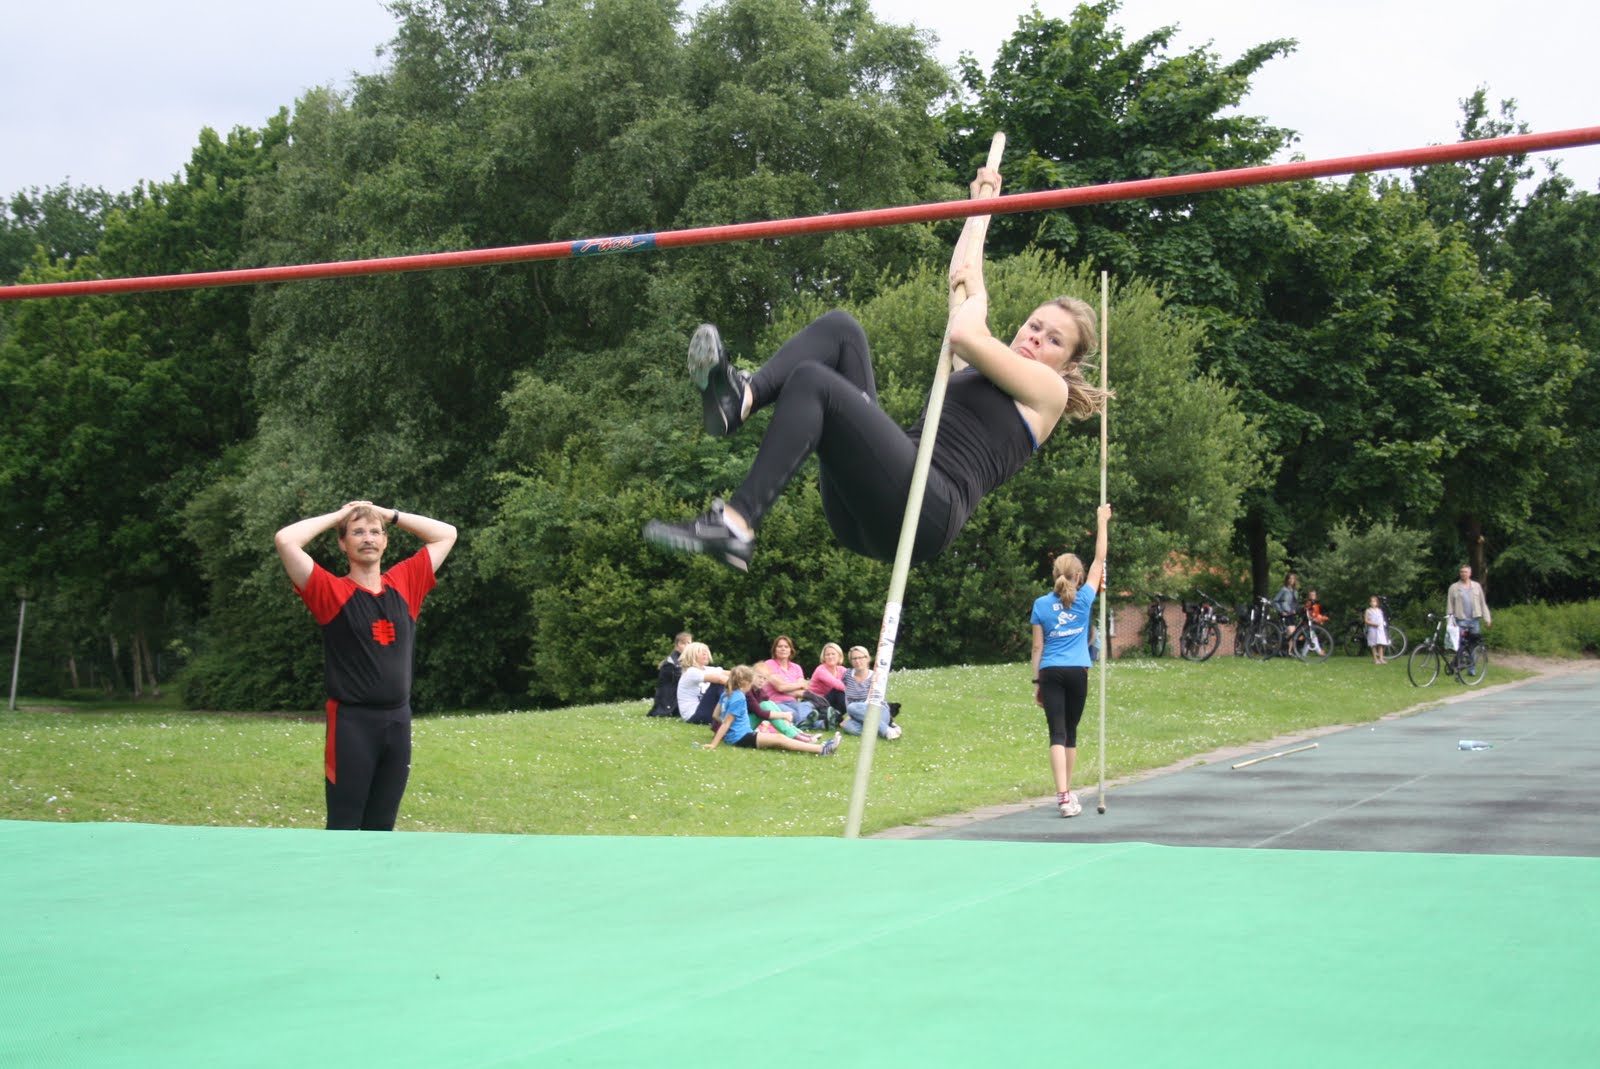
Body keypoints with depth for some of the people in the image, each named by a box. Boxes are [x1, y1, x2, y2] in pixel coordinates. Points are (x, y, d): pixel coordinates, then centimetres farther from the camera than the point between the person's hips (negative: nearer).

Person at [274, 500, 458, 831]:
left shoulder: (404, 584, 9)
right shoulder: (332, 591, -3)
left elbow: (446, 534, 17)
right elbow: (285, 540, -15)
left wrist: (389, 514, 12)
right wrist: (338, 515, -1)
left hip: (398, 721, 5)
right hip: (352, 722, -4)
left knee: (381, 826, 12)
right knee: (344, 827, -1)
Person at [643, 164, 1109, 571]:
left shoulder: (1049, 391, 12)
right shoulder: (976, 371, 33)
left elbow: (963, 336, -3)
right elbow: (961, 276, 41)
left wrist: (975, 295, 17)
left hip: (926, 510, -7)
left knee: (811, 379, -25)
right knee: (839, 328, 0)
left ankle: (735, 526, -36)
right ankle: (740, 398, -25)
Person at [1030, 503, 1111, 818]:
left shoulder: (1041, 604, 3)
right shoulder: (1084, 599, 1)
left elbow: (1038, 647, 4)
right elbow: (1100, 560, 9)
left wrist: (1036, 682, 9)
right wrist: (1102, 522, 14)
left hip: (1051, 673, -1)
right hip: (1077, 672, 1)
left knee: (1057, 733, -7)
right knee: (1070, 732, 15)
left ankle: (1063, 796, -20)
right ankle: (1067, 792, 26)